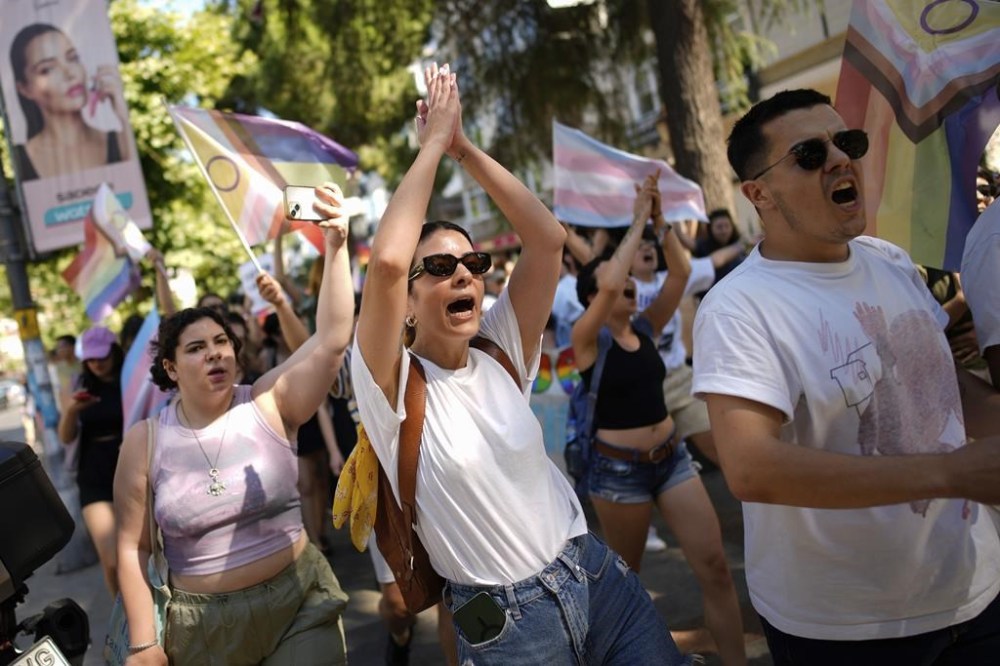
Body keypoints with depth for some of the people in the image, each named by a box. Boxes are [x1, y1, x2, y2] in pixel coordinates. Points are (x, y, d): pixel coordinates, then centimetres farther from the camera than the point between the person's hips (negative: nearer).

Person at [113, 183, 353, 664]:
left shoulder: (268, 404, -7)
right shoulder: (144, 441, -5)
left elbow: (332, 339, -19)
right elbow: (132, 546, 0)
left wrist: (335, 244, -28)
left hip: (299, 605, -1)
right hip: (201, 623, 1)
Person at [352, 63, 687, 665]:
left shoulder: (501, 352, 2)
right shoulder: (395, 386, -12)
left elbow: (549, 238, -6)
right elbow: (386, 260, -28)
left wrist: (465, 148, -8)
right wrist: (434, 143, -17)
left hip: (600, 574, 4)